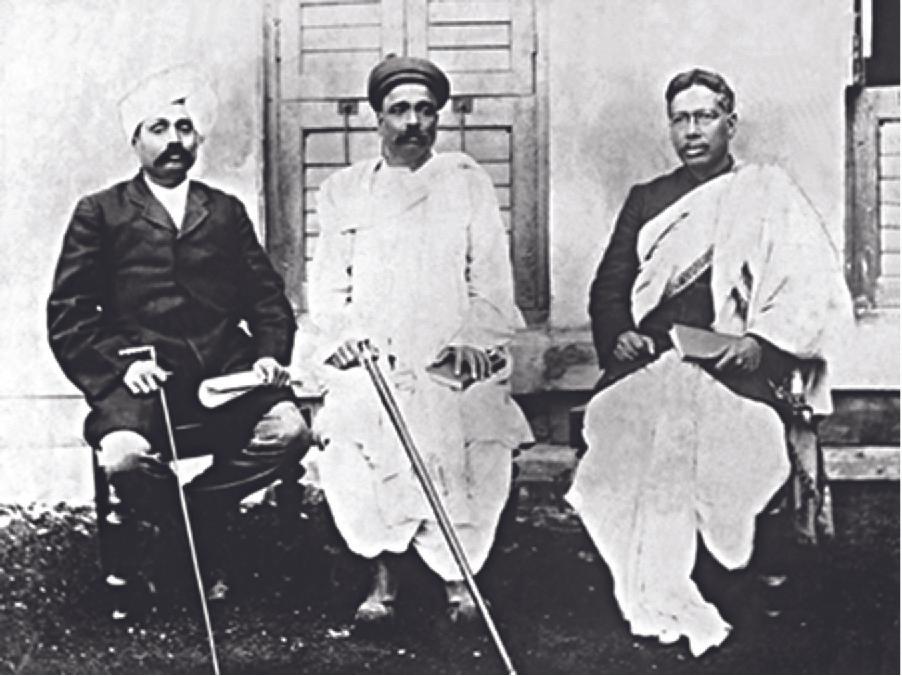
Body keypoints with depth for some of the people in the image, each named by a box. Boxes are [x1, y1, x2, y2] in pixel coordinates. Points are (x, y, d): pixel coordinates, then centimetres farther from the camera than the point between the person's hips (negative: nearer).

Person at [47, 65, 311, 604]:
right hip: (141, 373, -2)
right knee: (124, 453, -32)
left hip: (225, 369, 3)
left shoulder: (227, 212, 23)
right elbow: (67, 316, 5)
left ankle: (197, 505, 0)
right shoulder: (100, 213, 13)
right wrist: (121, 362, -11)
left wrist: (270, 353, -2)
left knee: (289, 428, -26)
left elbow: (269, 298, 18)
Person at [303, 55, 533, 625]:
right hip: (371, 356, 1)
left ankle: (459, 570, -10)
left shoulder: (468, 181, 15)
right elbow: (327, 284, 12)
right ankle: (384, 570, -11)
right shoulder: (343, 190, 18)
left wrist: (473, 339, -8)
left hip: (452, 356, -1)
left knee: (469, 416, -24)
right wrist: (344, 333, -8)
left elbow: (492, 278, 8)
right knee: (352, 418, -23)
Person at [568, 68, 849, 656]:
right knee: (634, 416, -24)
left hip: (734, 363, -2)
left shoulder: (769, 194, 15)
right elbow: (609, 288, 19)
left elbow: (816, 289, 4)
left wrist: (761, 342, -11)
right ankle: (666, 606, -24)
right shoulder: (646, 199, 25)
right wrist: (619, 334, -1)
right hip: (648, 359, 2)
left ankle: (664, 602, -20)